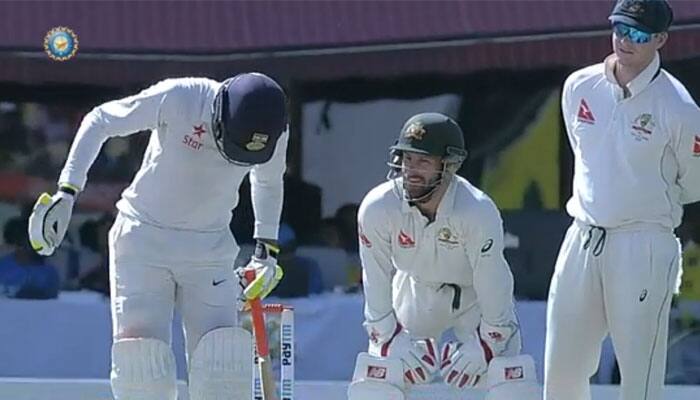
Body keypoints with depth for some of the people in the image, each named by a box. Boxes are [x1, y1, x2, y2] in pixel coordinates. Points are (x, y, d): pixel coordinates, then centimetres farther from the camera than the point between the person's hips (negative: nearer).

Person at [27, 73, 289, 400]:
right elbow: (99, 122, -7)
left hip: (210, 250, 2)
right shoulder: (177, 98, -22)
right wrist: (67, 191, -12)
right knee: (141, 361, -12)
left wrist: (267, 248, 14)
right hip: (144, 238, -2)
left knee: (221, 370, -13)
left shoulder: (275, 132, -10)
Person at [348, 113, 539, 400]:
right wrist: (391, 339, -17)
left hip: (475, 296, -2)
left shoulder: (479, 212, -33)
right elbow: (377, 280, -16)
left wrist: (484, 345, -20)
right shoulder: (377, 208, -27)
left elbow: (493, 282, -23)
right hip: (415, 294, 2)